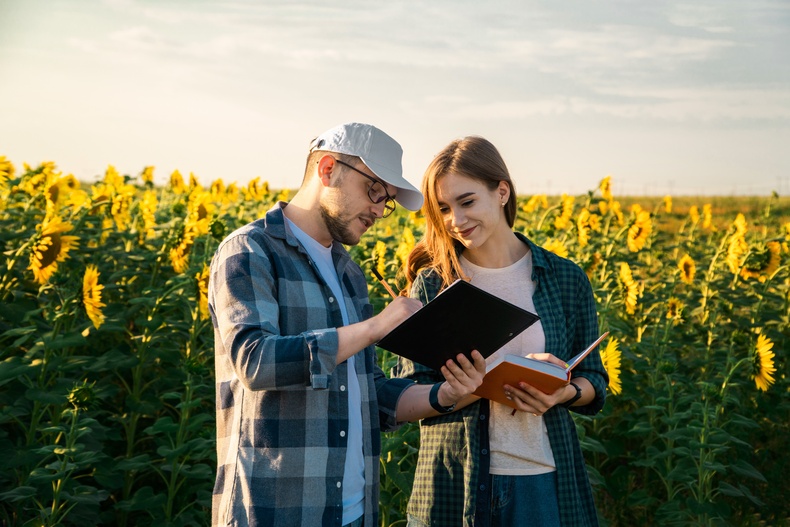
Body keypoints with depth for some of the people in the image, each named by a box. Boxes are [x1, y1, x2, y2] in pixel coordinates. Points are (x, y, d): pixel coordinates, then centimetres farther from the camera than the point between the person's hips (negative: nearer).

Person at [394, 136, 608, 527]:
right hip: (452, 485, -1)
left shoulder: (567, 279, 1)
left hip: (547, 480, 1)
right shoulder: (431, 284, -2)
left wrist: (565, 392, -15)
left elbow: (593, 380, 9)